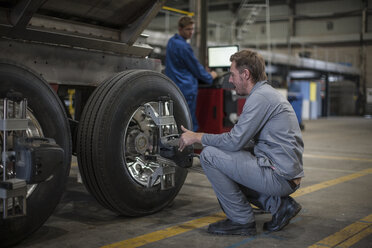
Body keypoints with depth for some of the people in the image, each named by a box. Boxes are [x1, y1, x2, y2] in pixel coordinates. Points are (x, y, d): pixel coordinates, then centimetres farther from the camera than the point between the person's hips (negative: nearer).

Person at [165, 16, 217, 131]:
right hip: (186, 89, -10)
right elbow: (196, 67, -9)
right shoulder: (183, 46, -17)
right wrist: (210, 77, 8)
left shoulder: (171, 41, 13)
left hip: (173, 86, 10)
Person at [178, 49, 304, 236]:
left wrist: (197, 137, -5)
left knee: (209, 155, -10)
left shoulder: (260, 97, -15)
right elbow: (244, 140, 21)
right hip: (288, 175, 10)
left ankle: (242, 220, -2)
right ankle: (280, 205, 13)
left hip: (279, 177, -10)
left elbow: (235, 141, -18)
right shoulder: (267, 93, 17)